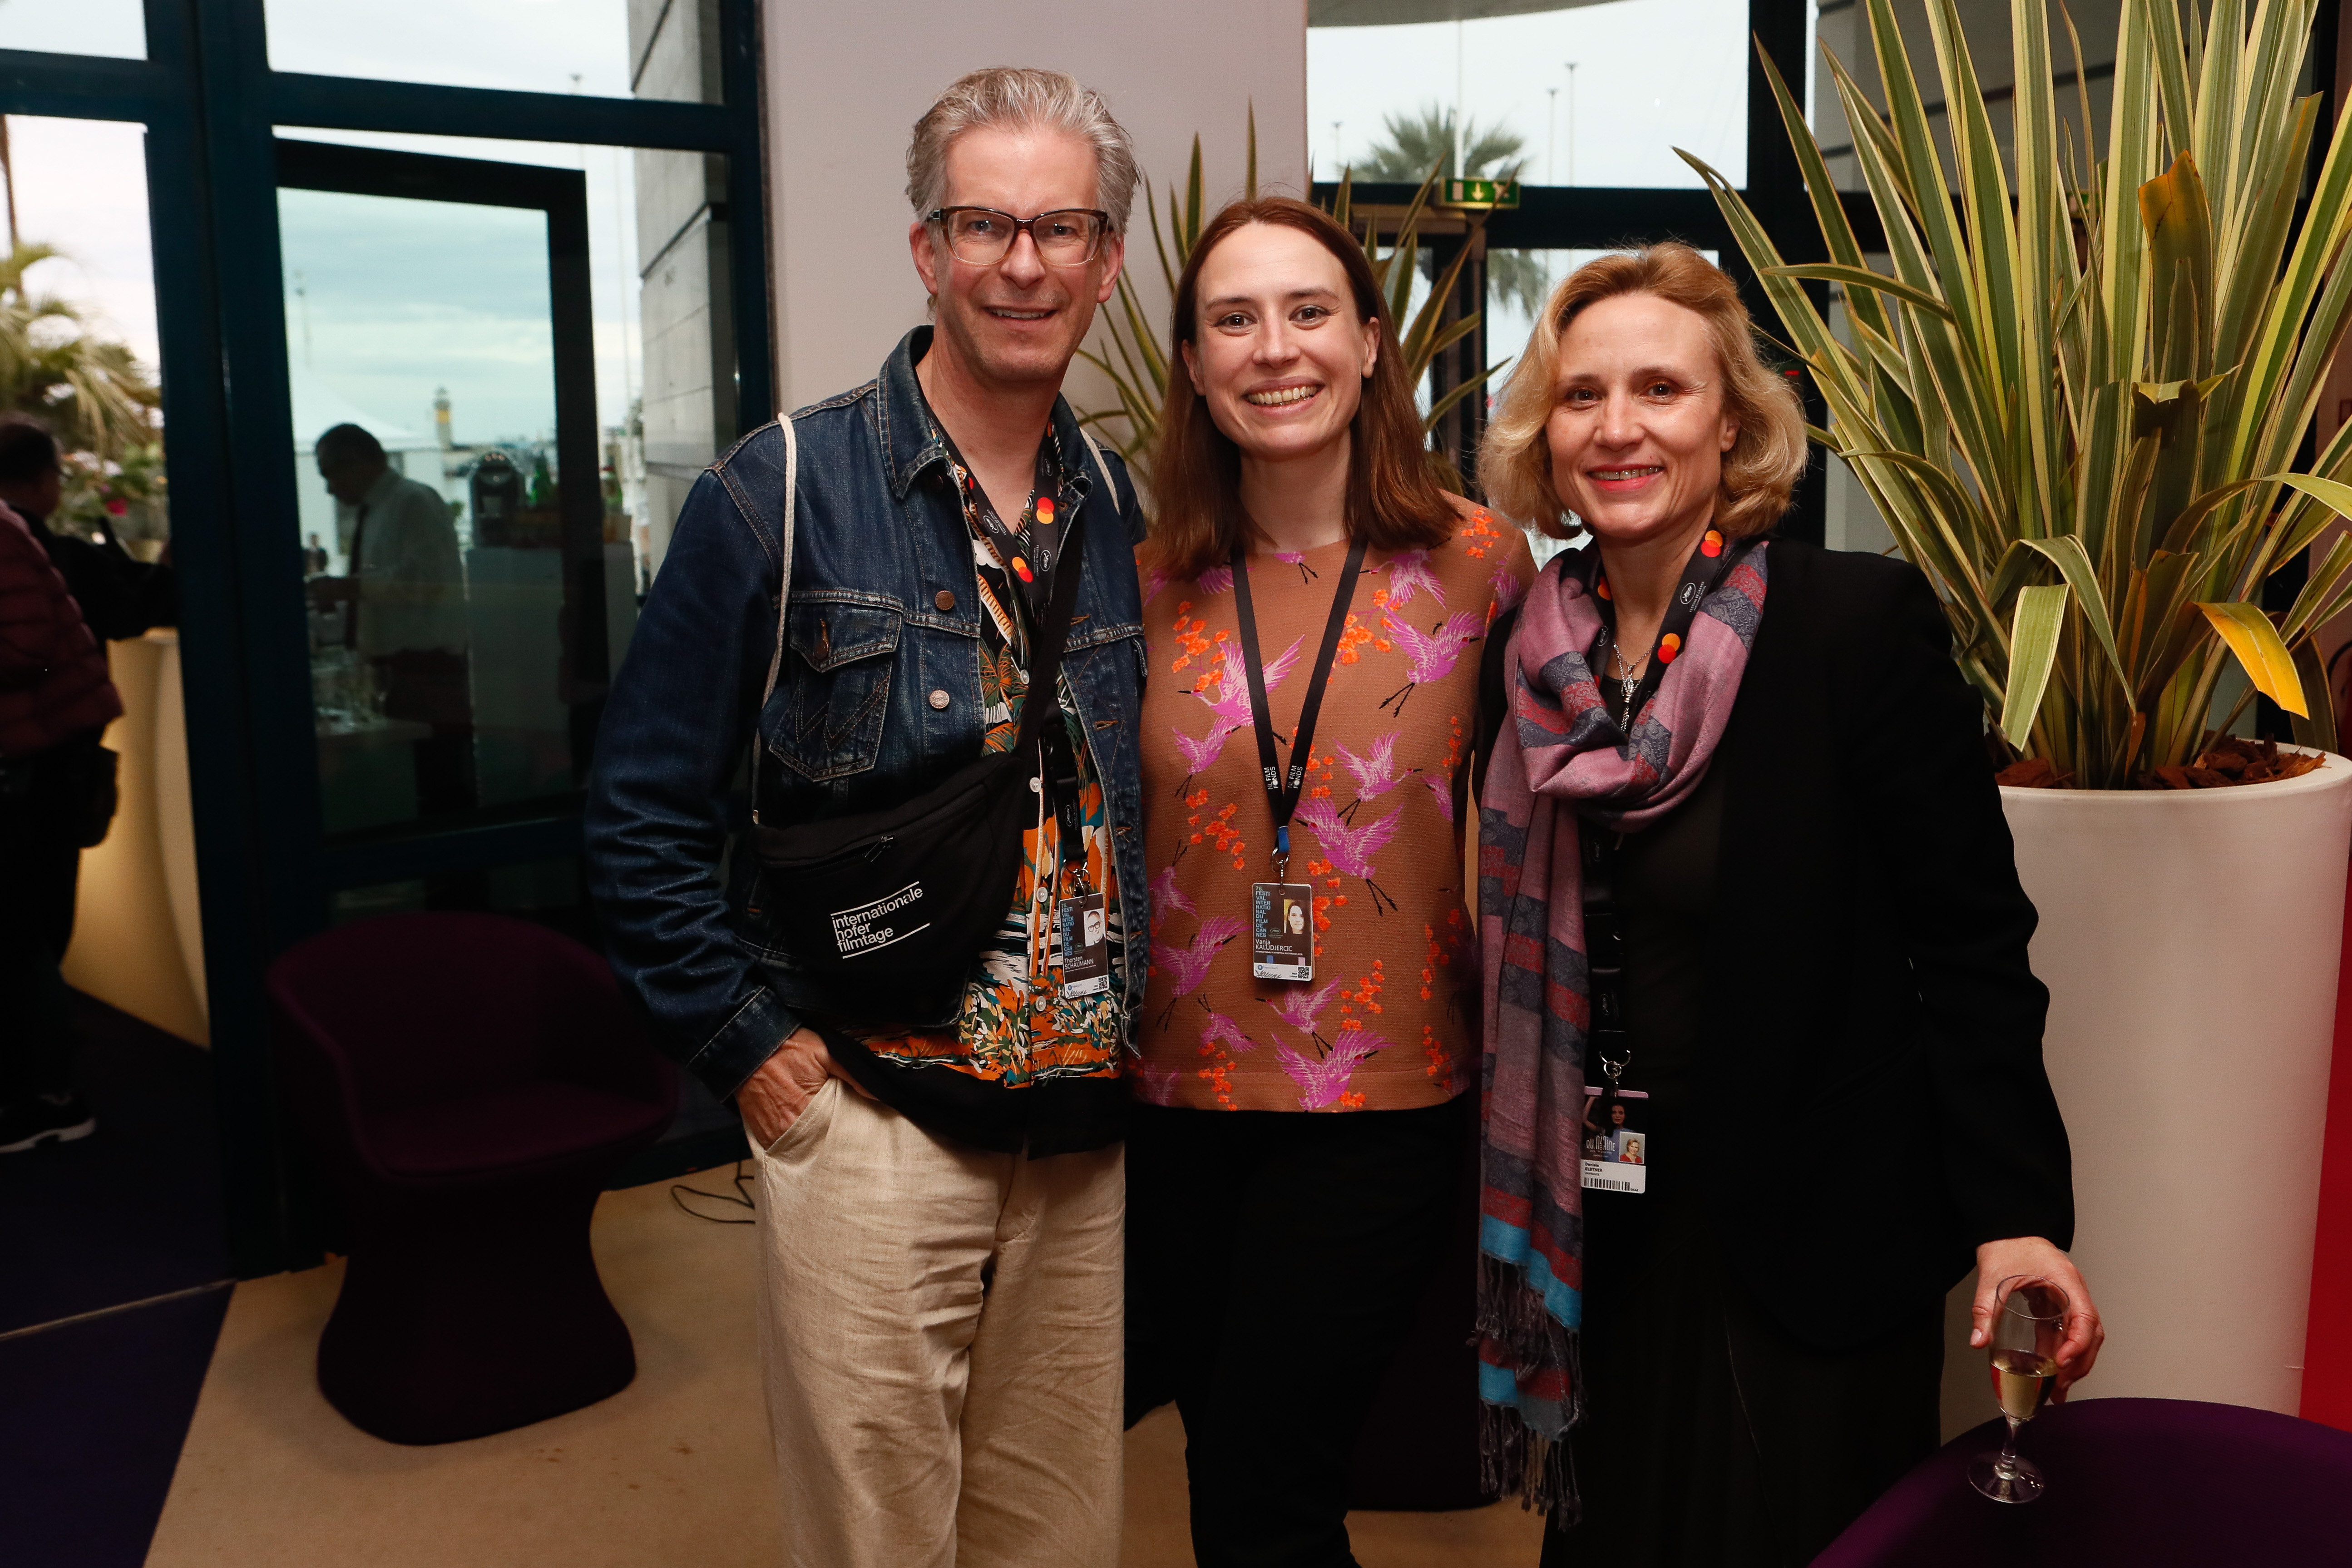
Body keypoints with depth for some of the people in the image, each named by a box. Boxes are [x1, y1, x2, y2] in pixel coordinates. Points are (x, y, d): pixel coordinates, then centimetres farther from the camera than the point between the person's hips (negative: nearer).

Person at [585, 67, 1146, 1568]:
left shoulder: (1127, 513, 6)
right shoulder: (784, 492, -8)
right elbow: (645, 806, -5)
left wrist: (1145, 1030, 7)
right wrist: (747, 1043, -8)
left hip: (1088, 1133, 5)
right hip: (869, 1119, -4)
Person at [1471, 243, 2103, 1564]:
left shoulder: (1865, 622, -15)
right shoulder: (1534, 656, -1)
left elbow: (1973, 938, -12)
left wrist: (2017, 1213, -18)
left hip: (1812, 1238, -4)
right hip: (1606, 1233, 5)